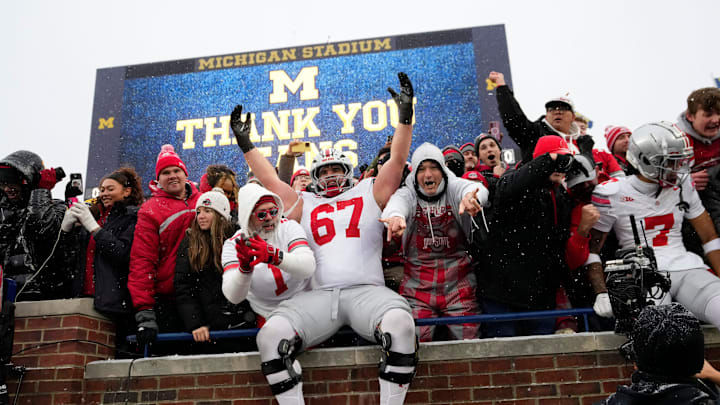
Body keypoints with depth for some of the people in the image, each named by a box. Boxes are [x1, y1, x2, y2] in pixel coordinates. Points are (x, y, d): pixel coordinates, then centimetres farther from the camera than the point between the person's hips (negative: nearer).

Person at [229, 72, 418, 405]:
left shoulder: (369, 193, 19)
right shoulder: (304, 205, 24)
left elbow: (397, 161, 15)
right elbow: (270, 181, 27)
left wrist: (404, 115, 10)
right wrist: (245, 143, 30)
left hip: (366, 290, -1)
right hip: (319, 296, 2)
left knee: (399, 322, -33)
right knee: (272, 333, -24)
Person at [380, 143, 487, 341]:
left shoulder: (453, 187, 0)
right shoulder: (407, 194, 1)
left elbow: (476, 188, -22)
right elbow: (396, 203, -22)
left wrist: (471, 196, -48)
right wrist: (395, 216, -48)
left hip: (459, 284, 0)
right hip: (417, 287, 0)